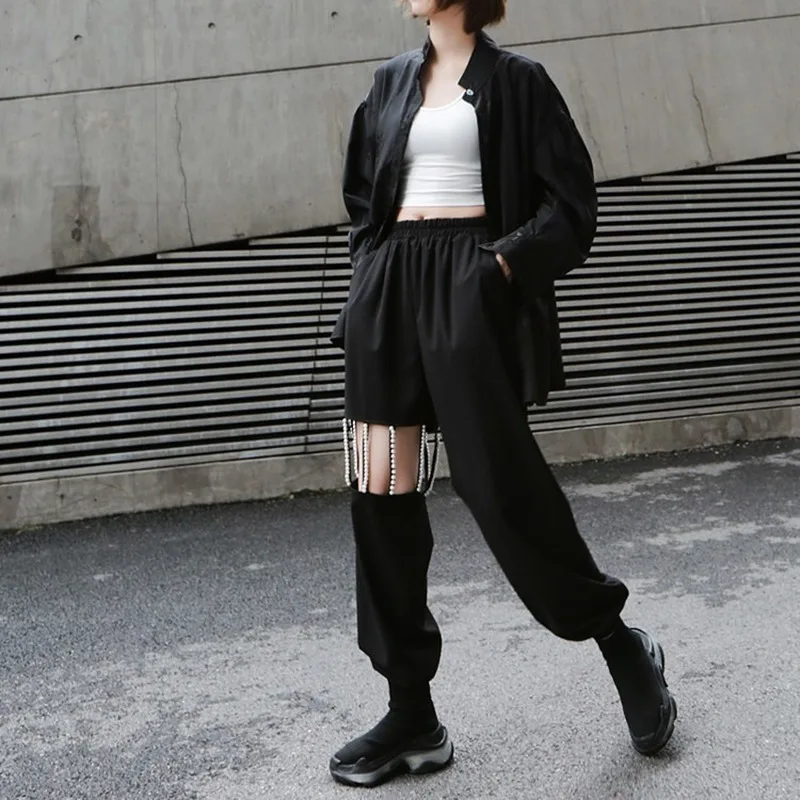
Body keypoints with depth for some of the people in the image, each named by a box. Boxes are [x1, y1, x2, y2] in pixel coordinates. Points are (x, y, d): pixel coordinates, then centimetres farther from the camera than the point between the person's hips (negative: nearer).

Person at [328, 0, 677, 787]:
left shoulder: (514, 80, 4)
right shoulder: (391, 82, 18)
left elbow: (570, 203, -1)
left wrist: (507, 261, -15)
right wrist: (371, 284, 10)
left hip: (469, 286, -5)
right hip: (389, 287, 6)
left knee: (497, 478, -10)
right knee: (380, 492, 0)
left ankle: (621, 645, 14)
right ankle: (412, 715, 9)